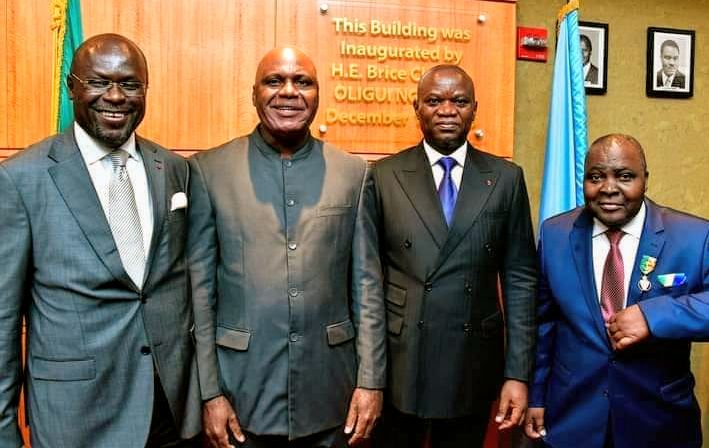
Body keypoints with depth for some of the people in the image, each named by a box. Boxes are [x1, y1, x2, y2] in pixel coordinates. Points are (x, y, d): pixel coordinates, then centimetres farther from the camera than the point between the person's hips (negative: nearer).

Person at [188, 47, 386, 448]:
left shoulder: (353, 172, 1)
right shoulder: (208, 171, -4)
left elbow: (367, 284, 2)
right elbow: (199, 289, -3)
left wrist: (371, 381, -1)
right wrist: (209, 392, -4)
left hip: (329, 393, 2)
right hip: (242, 392, -1)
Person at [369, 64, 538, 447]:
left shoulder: (505, 179, 1)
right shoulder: (384, 176, -2)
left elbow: (520, 279, 1)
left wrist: (517, 373, -3)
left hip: (473, 366, 1)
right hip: (397, 365, -1)